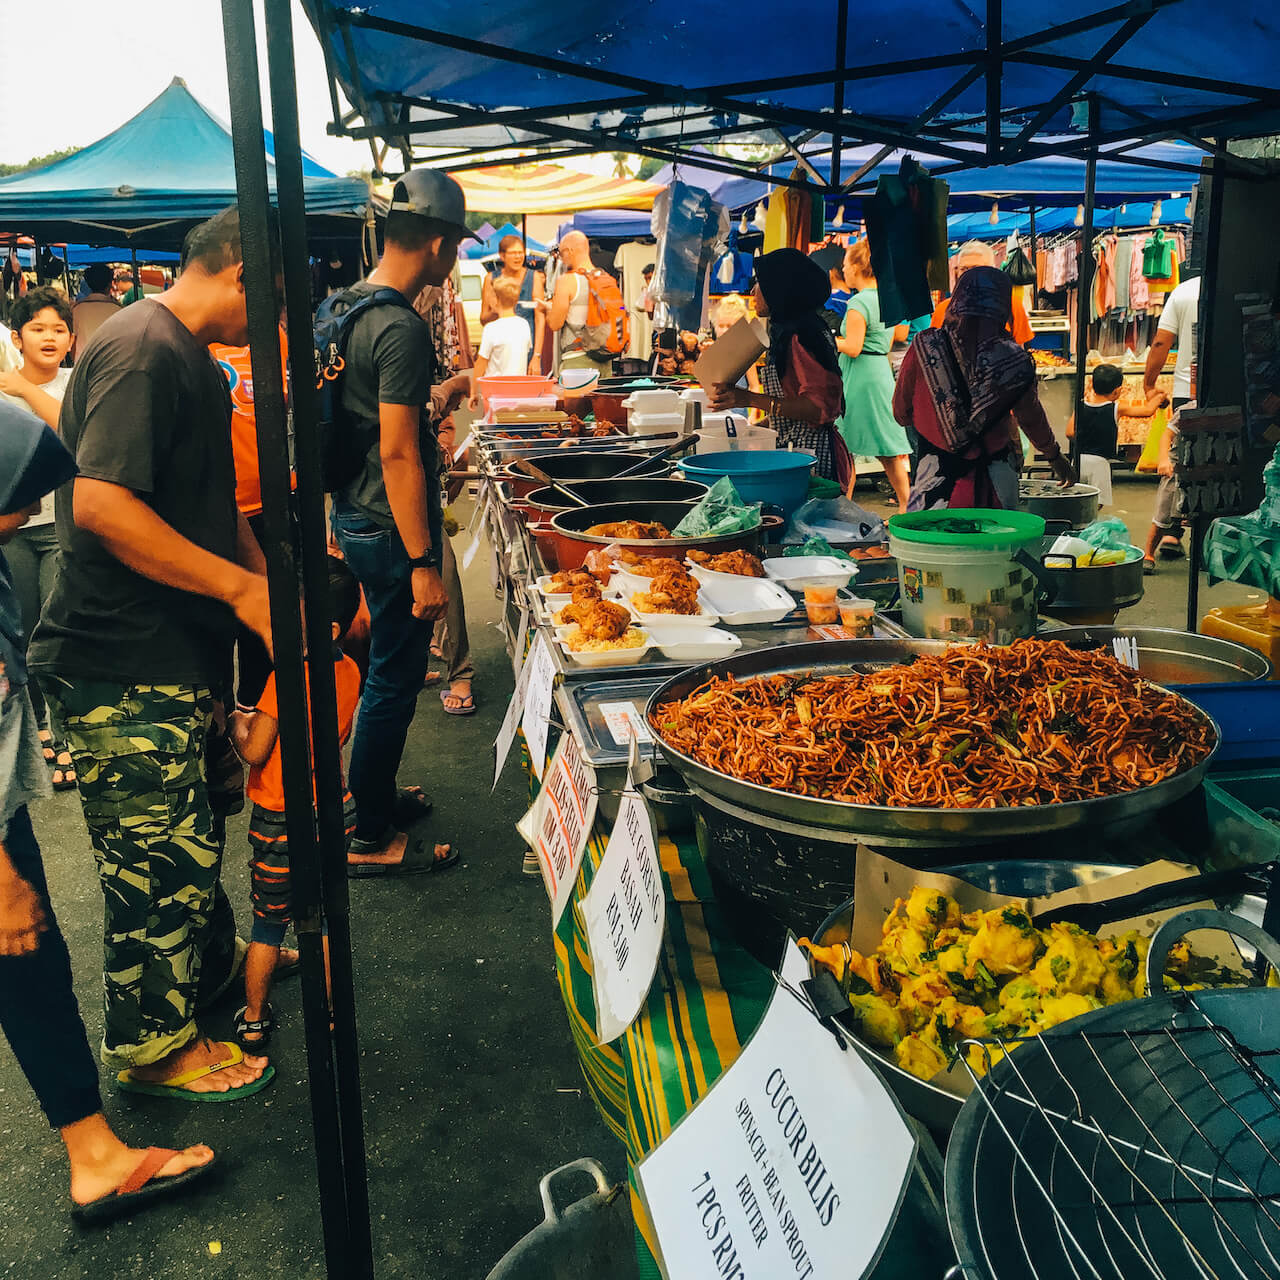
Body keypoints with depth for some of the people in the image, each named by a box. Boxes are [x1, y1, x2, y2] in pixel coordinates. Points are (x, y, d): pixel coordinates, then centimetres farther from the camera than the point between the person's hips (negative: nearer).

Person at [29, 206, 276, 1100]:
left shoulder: (193, 360, 16)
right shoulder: (144, 348, -18)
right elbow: (100, 504, -29)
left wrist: (270, 575, 14)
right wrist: (242, 587, -25)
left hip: (175, 654, 10)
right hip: (123, 667, -10)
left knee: (187, 833, 24)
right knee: (162, 854, 1)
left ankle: (213, 961, 43)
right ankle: (151, 1046, 18)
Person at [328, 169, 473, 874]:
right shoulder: (402, 329, -21)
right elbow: (398, 454, -25)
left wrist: (432, 397, 30)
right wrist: (423, 564, -23)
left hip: (354, 516, 10)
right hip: (392, 529, -10)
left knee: (391, 666, 22)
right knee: (393, 679, 2)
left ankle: (378, 796, 37)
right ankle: (371, 837, 15)